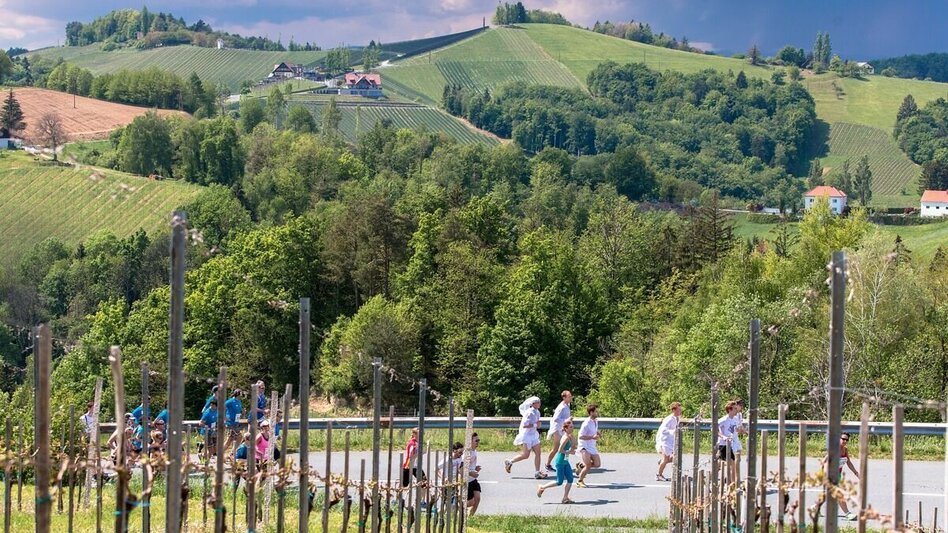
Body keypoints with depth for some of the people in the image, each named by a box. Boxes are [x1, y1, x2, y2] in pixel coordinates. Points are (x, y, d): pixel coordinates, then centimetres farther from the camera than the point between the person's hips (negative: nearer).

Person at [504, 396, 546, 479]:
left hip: (533, 435, 9)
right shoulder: (529, 413, -21)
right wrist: (535, 425, -23)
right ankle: (509, 462, 16)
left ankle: (537, 472, 5)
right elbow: (524, 425, -27)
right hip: (526, 435, -9)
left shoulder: (537, 412, 7)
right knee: (525, 455, -2)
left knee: (538, 453, 2)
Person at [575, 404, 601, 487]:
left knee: (597, 464, 3)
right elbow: (580, 436, -21)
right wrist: (592, 437, -28)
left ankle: (581, 465, 25)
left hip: (592, 446, 8)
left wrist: (598, 434, 6)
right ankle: (580, 481, 5)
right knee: (588, 466, -15)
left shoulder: (596, 421, 5)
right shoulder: (586, 424, -21)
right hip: (584, 446, -8)